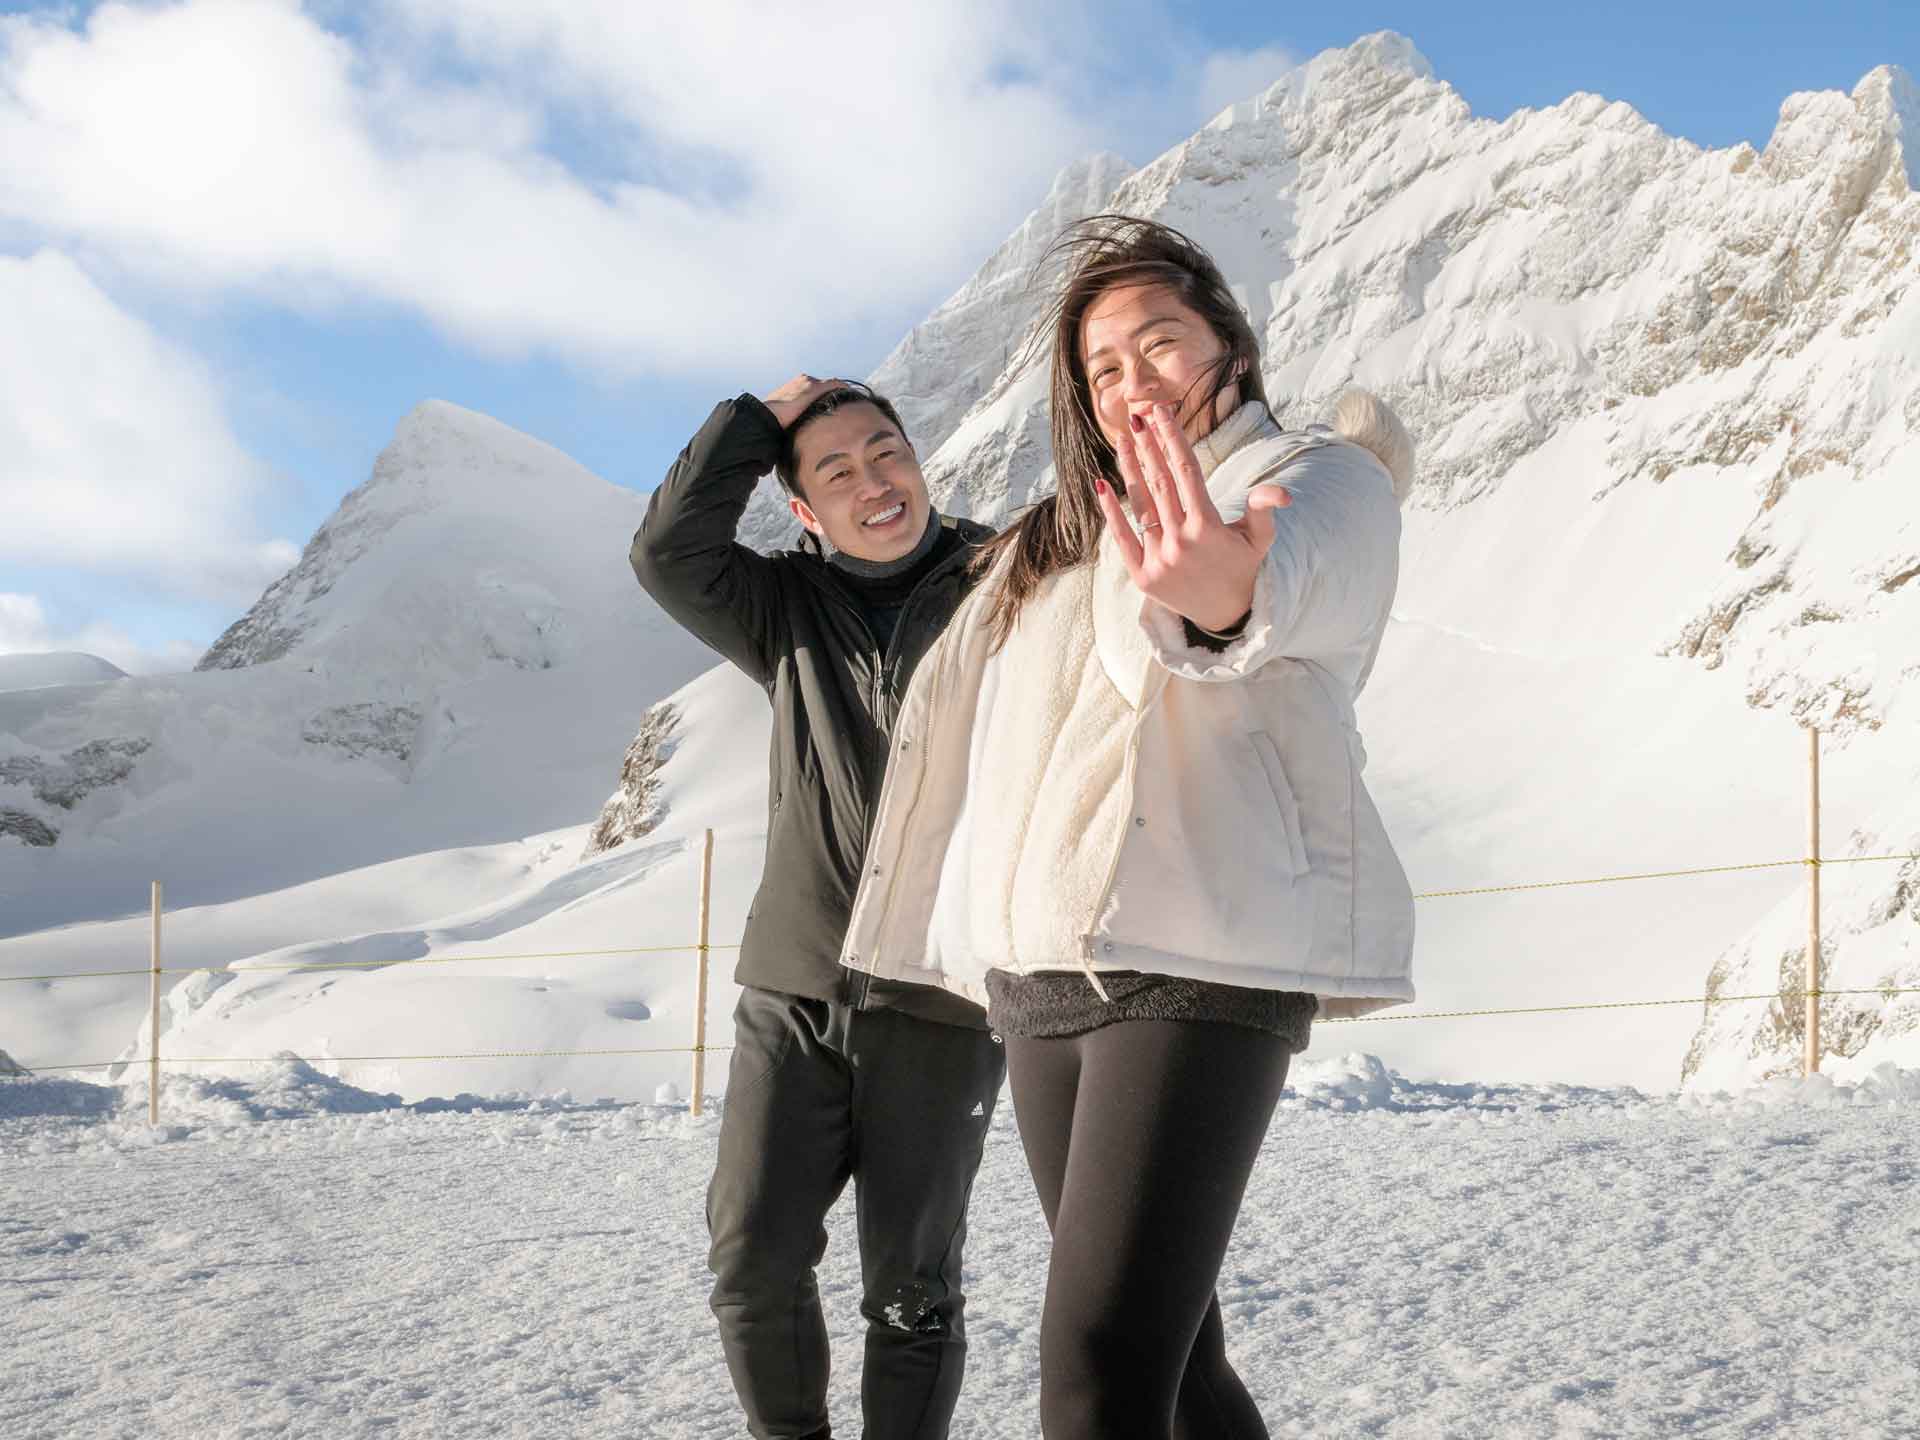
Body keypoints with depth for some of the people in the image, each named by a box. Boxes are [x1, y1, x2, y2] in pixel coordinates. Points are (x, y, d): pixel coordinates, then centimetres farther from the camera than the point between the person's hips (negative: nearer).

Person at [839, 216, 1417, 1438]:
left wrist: (1230, 590, -46)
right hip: (1041, 984, 7)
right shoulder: (1061, 544, 24)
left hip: (1199, 968, -7)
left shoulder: (1318, 480, 2)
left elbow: (1303, 562, -24)